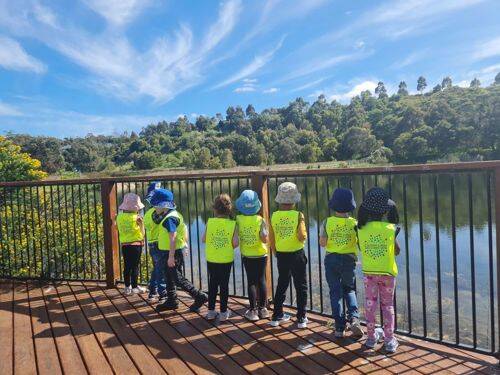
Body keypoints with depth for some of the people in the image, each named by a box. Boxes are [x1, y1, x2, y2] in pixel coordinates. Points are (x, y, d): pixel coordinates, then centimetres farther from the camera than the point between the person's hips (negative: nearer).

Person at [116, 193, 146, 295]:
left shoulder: (119, 216, 2)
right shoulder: (135, 217, -14)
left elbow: (119, 230, 13)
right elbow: (141, 233, -7)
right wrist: (141, 222, 4)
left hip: (124, 244, 5)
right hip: (135, 244, -5)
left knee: (127, 266, 12)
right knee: (135, 266, 3)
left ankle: (127, 287, 19)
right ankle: (134, 287, 8)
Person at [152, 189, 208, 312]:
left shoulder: (169, 218, -21)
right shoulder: (172, 214, 10)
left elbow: (172, 238, -26)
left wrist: (171, 256, -25)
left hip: (173, 252, -10)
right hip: (174, 252, 10)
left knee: (177, 279, -3)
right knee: (169, 277, 18)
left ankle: (199, 297, 2)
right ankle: (171, 301, 30)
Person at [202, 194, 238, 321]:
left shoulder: (210, 222, -7)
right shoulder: (232, 224, -10)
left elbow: (203, 239, -4)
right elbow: (235, 243, -15)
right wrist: (229, 248, 6)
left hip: (211, 259, 2)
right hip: (226, 260, -1)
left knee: (212, 284, 15)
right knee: (224, 284, 9)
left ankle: (211, 311, 22)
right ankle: (223, 312, 16)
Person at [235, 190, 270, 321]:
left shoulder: (238, 220, -10)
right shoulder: (260, 220, -13)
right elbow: (265, 239, -18)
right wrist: (266, 233, 1)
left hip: (247, 256, 0)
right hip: (261, 256, 0)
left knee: (251, 282, 8)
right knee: (261, 281, 10)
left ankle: (253, 310, 12)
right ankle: (262, 309, 19)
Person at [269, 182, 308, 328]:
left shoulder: (274, 216, -4)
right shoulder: (298, 215, -13)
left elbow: (271, 239, 0)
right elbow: (302, 237, -20)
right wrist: (305, 235, 3)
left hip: (281, 255, 3)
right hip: (297, 255, -3)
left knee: (281, 285, 18)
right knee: (301, 286, 11)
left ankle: (277, 316, 25)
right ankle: (301, 318, 16)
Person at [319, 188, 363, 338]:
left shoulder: (327, 222, -7)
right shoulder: (354, 223, -7)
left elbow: (322, 243, -6)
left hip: (331, 259, 0)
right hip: (349, 260, 0)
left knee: (335, 292, 9)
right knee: (349, 290, 19)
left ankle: (339, 327, 10)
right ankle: (354, 317, -2)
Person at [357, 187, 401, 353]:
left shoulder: (361, 229, -11)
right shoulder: (391, 229, -13)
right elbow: (396, 252, 0)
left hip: (369, 272, 1)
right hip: (388, 272, -1)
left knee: (370, 305, 14)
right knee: (388, 306, 13)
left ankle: (371, 337, 25)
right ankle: (389, 340, 17)